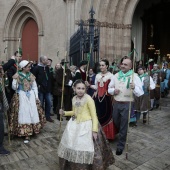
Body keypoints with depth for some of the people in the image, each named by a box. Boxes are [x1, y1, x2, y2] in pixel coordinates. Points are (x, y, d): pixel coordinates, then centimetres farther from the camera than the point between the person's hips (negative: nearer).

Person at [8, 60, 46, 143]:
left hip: (31, 97, 3)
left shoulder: (31, 75, 6)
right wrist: (15, 80, -21)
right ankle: (25, 133, 4)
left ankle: (28, 133, 16)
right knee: (23, 114, -4)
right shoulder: (17, 75, -4)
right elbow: (14, 87, -6)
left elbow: (35, 87, 10)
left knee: (32, 113, 2)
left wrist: (36, 97, 5)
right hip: (21, 97, -3)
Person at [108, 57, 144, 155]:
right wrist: (113, 90, -9)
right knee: (116, 123, 21)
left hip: (127, 105, -5)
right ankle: (122, 137, 50)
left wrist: (134, 87, -32)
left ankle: (121, 145, 24)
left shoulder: (134, 76, -8)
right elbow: (109, 88, 13)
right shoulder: (116, 76, 5)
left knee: (124, 126, 6)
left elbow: (140, 93, -13)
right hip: (116, 103, 5)